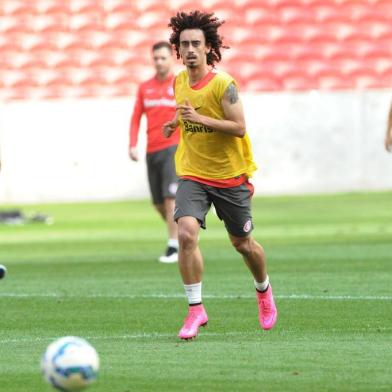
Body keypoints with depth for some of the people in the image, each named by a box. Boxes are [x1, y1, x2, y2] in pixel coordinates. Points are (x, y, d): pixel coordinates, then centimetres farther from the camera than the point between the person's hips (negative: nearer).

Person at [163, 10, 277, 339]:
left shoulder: (222, 84, -16)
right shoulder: (179, 82, 3)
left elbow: (239, 127, -22)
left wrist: (200, 118, -28)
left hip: (230, 176, -3)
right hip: (192, 174, 3)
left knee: (242, 243, 12)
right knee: (186, 234, -20)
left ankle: (264, 290, 42)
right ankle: (195, 309, -12)